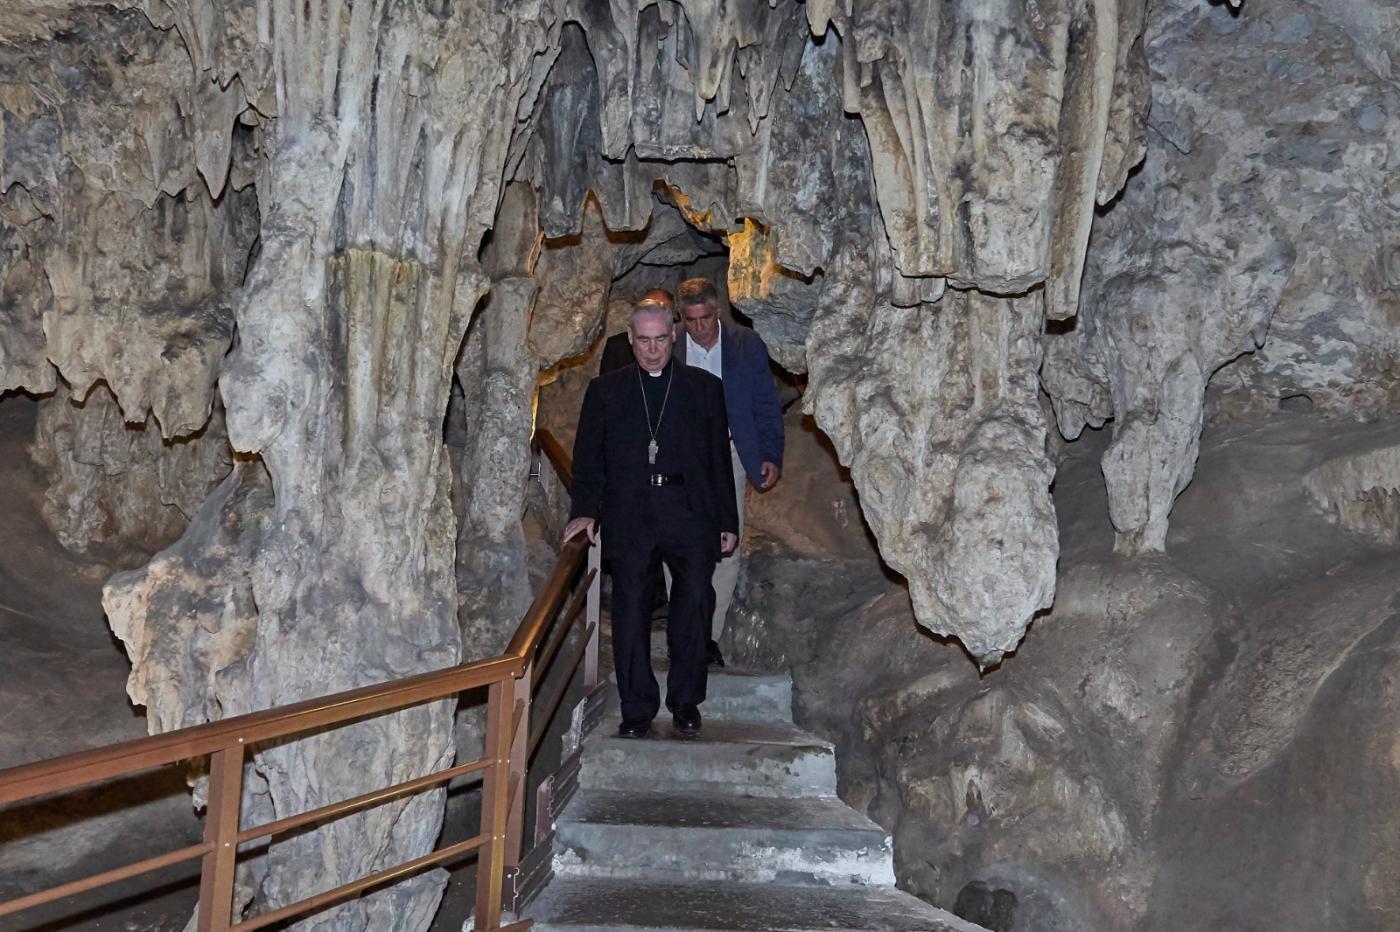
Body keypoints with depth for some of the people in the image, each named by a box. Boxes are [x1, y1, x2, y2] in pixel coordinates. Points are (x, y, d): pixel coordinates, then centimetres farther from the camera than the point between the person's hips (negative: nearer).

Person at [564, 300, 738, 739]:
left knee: (695, 599, -11)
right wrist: (584, 509, -2)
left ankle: (685, 701, 5)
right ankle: (637, 709, 8)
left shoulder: (704, 387, 13)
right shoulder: (605, 390, 15)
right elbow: (588, 456, 12)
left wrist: (727, 520, 8)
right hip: (629, 514, 1)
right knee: (630, 608, -2)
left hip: (689, 512, 0)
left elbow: (720, 458, 13)